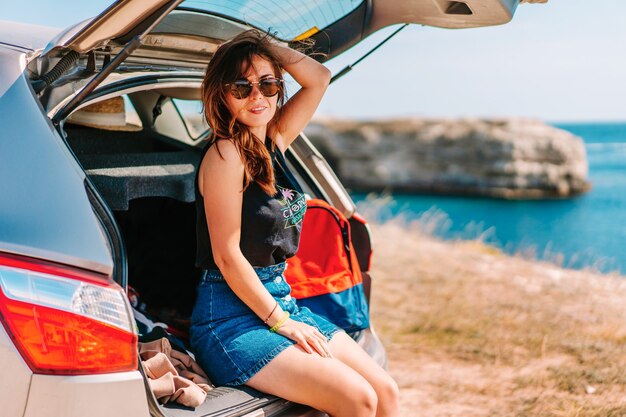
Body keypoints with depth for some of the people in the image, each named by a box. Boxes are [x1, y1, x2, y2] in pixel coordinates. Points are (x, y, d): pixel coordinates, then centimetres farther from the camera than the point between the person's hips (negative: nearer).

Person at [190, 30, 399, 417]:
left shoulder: (274, 142, 8)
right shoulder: (226, 153, -14)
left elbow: (319, 78, 16)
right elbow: (226, 255, -16)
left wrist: (267, 45, 6)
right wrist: (280, 322, -13)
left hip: (282, 299, 8)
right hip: (231, 316, -8)